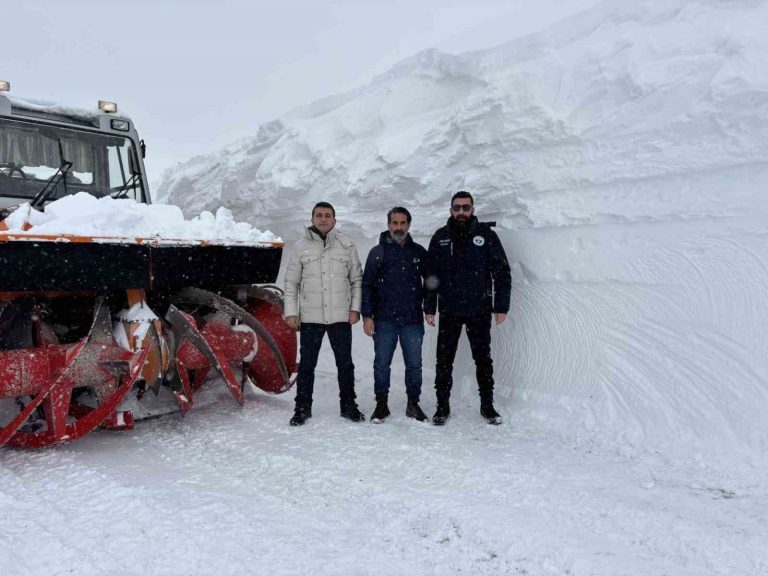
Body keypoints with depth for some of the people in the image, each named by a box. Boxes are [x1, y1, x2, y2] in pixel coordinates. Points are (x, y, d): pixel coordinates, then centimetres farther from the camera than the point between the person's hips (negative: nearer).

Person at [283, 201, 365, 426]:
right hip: (309, 317, 0)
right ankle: (303, 408, 20)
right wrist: (291, 312, -2)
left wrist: (355, 308, -1)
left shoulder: (346, 245, 3)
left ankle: (348, 405, 24)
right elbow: (291, 282, 5)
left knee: (345, 363, 10)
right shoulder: (302, 247, 3)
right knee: (306, 365, 7)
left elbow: (357, 279, 7)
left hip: (340, 316, 0)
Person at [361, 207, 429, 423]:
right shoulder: (378, 252, 4)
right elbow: (367, 285, 2)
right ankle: (381, 404, 16)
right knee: (382, 364, 4)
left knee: (414, 364, 5)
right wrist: (367, 316, -5)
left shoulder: (419, 252, 9)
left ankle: (413, 404, 18)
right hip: (384, 319, -1)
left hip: (413, 319, 1)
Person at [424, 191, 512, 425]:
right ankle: (443, 406, 17)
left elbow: (502, 272, 1)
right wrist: (429, 308, 4)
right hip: (449, 311, 1)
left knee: (483, 360, 9)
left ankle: (487, 405, 22)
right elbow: (431, 275, 9)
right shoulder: (440, 238, 6)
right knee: (444, 361, 5)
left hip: (480, 311, -1)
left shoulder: (486, 235, 1)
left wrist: (501, 307, -4)